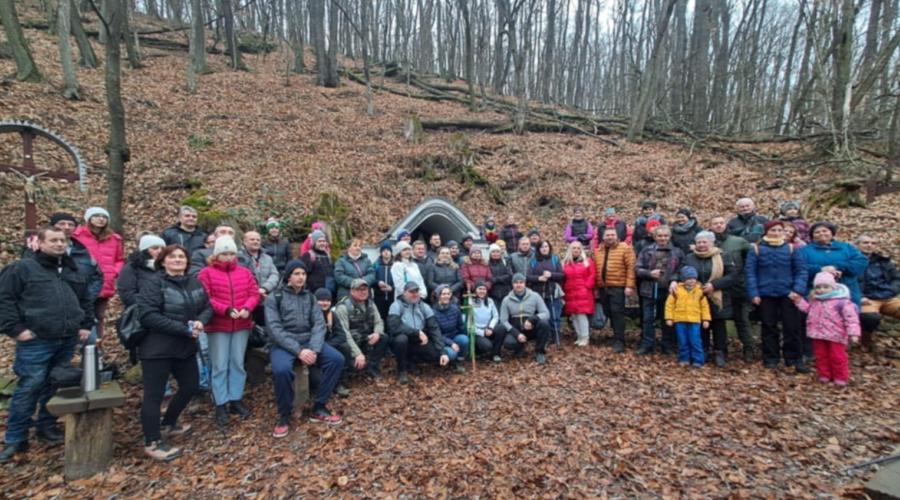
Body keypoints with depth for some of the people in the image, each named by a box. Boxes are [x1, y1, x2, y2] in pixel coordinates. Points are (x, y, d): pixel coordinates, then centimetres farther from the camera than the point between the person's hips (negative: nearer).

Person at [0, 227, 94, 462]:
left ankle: (47, 427, 29)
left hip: (67, 341, 5)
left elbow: (86, 300, 22)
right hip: (36, 342, -5)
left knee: (55, 387, 14)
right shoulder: (22, 268, -2)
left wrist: (86, 325, 13)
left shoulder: (73, 271, 15)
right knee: (29, 388, -3)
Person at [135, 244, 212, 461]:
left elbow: (207, 307, 9)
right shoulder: (154, 285, -12)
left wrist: (201, 321, -15)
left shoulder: (195, 283, 7)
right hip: (157, 349, -7)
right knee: (154, 394, 1)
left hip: (186, 347, 7)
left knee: (190, 386, 17)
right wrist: (183, 329, -25)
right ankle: (152, 443, 13)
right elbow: (148, 316, -22)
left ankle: (168, 425, 37)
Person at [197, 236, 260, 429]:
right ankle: (221, 405, 9)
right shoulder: (206, 273, -3)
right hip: (217, 326, -3)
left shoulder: (245, 272, 9)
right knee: (219, 366, 1)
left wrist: (247, 308, -15)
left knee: (238, 363, 10)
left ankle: (236, 400, 21)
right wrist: (226, 310, -22)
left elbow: (254, 293, 5)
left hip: (242, 325, 4)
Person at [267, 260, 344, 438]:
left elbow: (319, 324, 0)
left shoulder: (310, 297, 10)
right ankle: (284, 415, -9)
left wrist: (314, 349, -18)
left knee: (337, 359, -18)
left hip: (308, 341, 4)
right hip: (282, 344, -4)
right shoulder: (274, 298, -2)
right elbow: (275, 329, -13)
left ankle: (319, 407, -3)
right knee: (281, 369, -35)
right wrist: (298, 350, -23)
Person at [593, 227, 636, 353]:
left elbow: (631, 268, -9)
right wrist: (596, 287, 16)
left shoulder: (625, 248, -4)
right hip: (602, 288, 6)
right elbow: (595, 270, 17)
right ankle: (617, 336, 27)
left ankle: (619, 341, -2)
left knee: (617, 313, -8)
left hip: (618, 287, -6)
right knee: (609, 313, 12)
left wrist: (629, 286, -16)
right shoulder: (598, 251, 14)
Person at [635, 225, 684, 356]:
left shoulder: (677, 252, 4)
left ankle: (668, 346, 23)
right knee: (648, 319, 5)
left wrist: (674, 280, -16)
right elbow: (637, 269, 1)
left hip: (668, 290, 1)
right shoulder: (647, 250, 2)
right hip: (649, 290, 0)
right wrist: (649, 273, -16)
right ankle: (646, 345, 14)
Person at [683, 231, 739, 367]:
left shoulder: (723, 257, -3)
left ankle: (719, 353, 20)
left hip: (717, 300, -2)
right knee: (701, 327, 10)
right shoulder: (689, 258, 4)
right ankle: (702, 353, 22)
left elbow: (733, 275, -9)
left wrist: (714, 285, -19)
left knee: (719, 327, 8)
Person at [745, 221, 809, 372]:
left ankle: (795, 359, 15)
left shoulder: (791, 248, 5)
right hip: (766, 295, 0)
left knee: (792, 327, 3)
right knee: (769, 327, 8)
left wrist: (798, 290, -12)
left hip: (788, 294, 0)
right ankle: (771, 358, 18)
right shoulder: (756, 249, 3)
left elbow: (801, 270, 2)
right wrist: (753, 293, -8)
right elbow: (750, 272, 0)